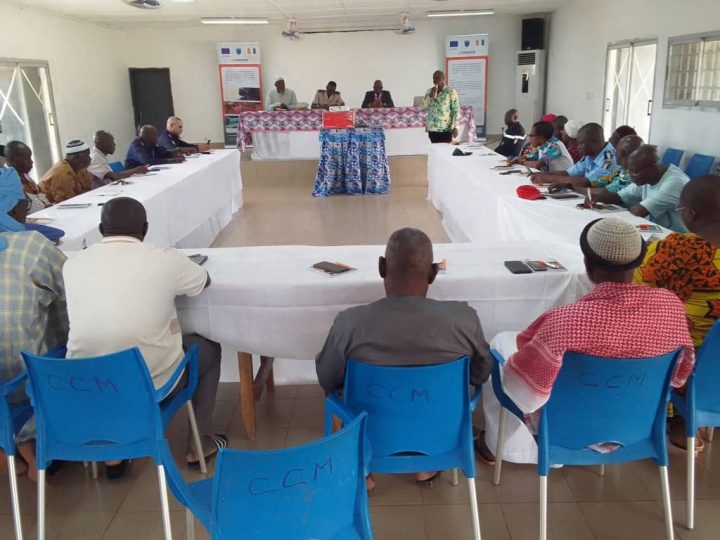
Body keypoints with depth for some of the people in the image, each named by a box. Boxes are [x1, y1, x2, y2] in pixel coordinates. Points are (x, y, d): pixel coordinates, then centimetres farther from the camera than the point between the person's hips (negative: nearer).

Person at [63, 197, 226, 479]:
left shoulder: (73, 264, -1)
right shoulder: (166, 260, -11)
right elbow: (205, 281, 10)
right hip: (151, 380, -3)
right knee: (209, 349, 24)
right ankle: (199, 444, 31)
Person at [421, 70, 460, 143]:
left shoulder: (451, 92, -3)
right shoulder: (429, 91, 10)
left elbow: (456, 110, -6)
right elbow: (423, 108, 5)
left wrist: (455, 127, -12)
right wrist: (431, 95, -7)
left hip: (445, 128, -4)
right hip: (432, 128, 4)